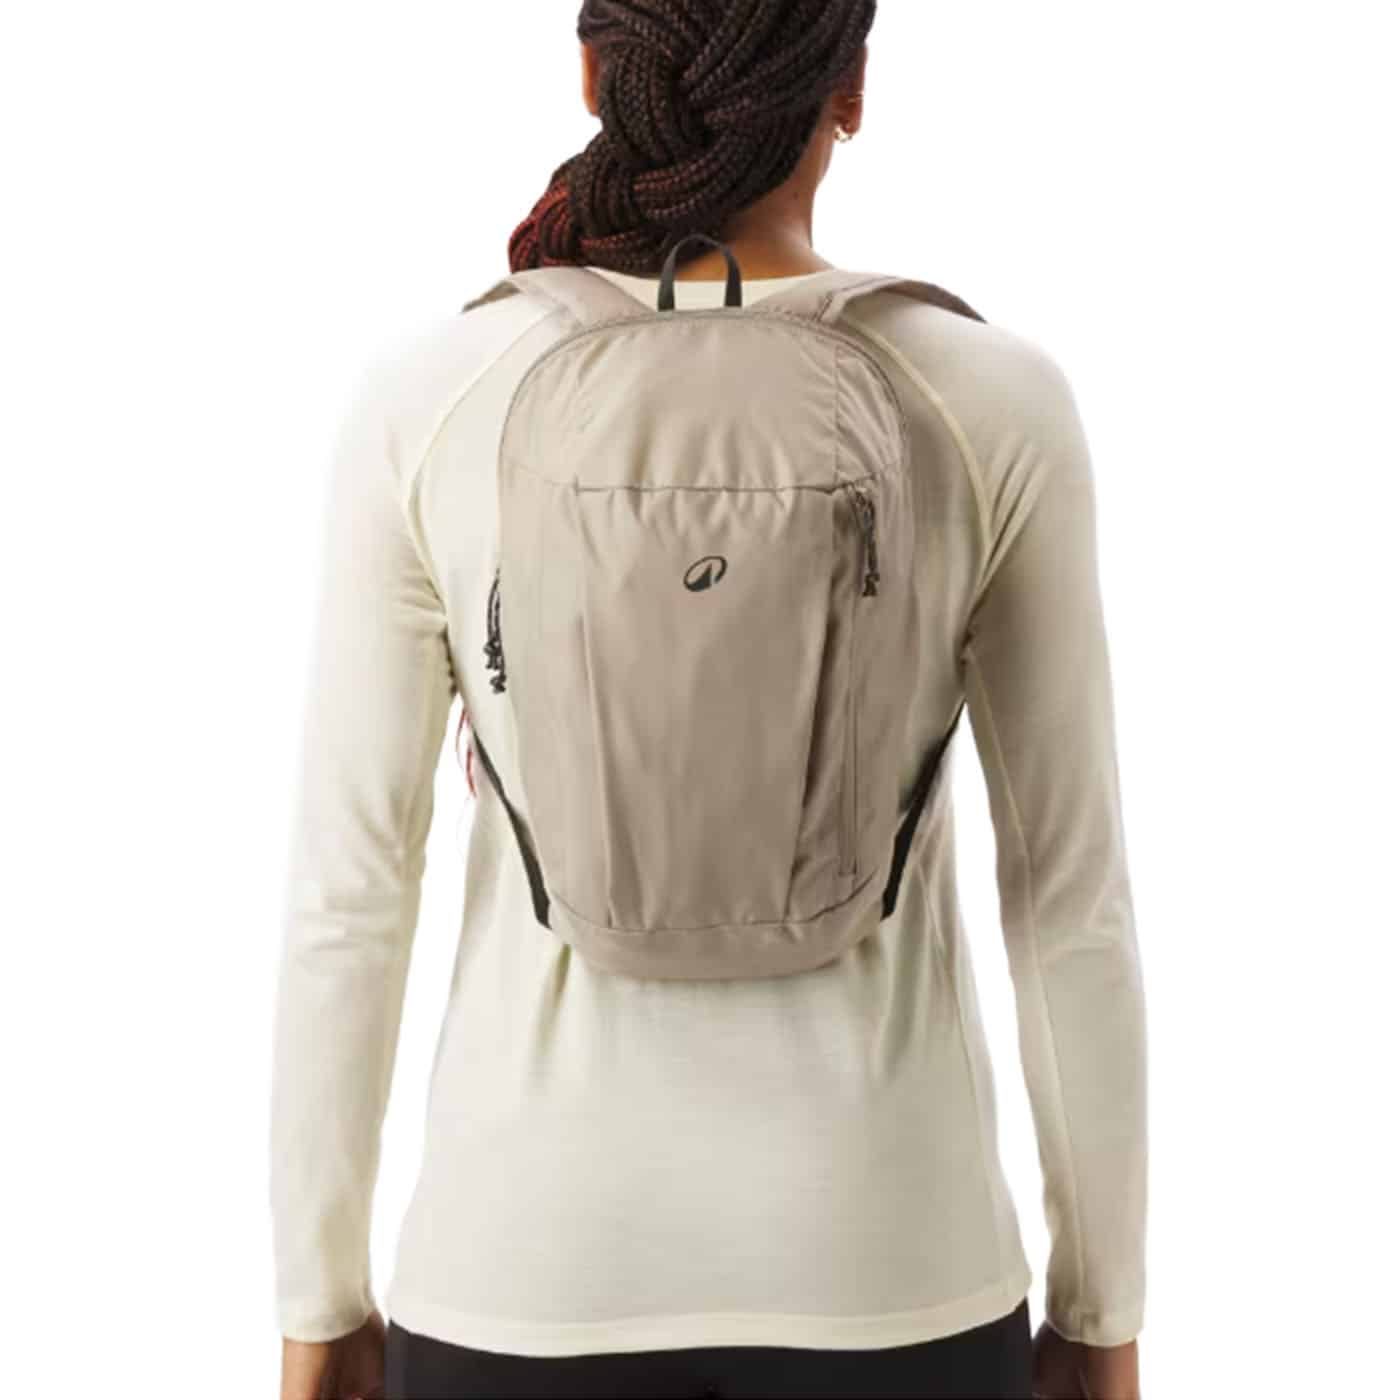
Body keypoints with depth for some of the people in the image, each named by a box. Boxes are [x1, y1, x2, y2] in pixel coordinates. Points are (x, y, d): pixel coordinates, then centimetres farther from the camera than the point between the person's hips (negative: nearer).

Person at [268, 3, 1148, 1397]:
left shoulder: (424, 401, -9)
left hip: (548, 1248, 0)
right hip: (875, 1253, 0)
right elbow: (1072, 891, -6)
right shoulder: (997, 404, -9)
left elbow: (346, 888, -6)